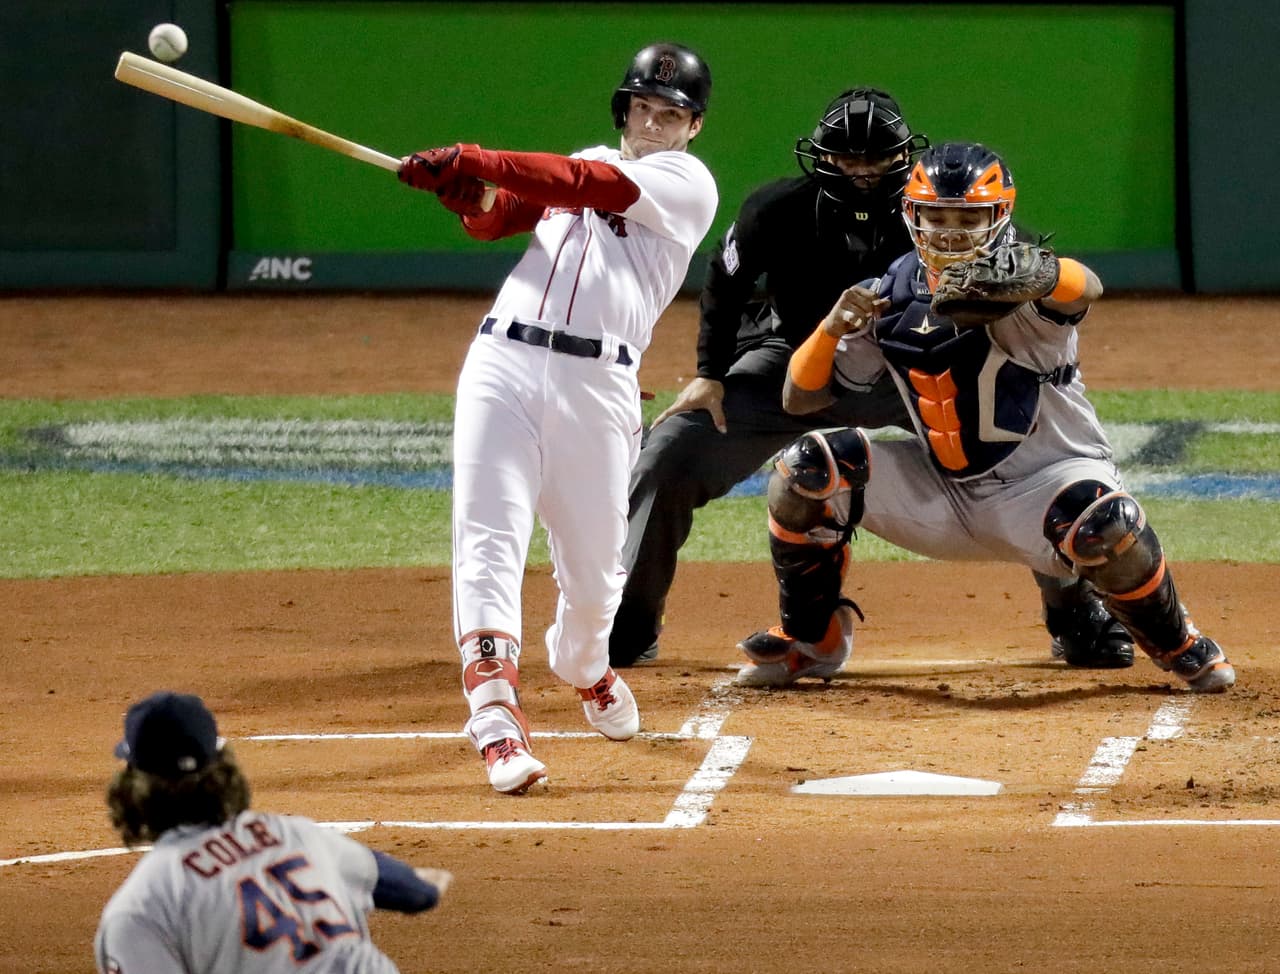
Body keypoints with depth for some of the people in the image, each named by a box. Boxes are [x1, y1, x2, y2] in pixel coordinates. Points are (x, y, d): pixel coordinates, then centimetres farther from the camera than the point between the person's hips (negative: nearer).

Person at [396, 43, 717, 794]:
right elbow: (496, 219, 10)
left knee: (594, 565, 7)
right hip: (504, 363, 3)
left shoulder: (687, 183, 5)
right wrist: (464, 193, -13)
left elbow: (581, 185, -9)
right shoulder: (584, 164, 22)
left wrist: (473, 161, -15)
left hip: (597, 385, -3)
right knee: (489, 541, -14)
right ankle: (496, 717, -22)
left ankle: (584, 668, 39)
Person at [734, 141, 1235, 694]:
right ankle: (811, 641, 9)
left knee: (1106, 522, -37)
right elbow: (798, 398, 1)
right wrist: (832, 327, -20)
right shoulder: (892, 297, -2)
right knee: (804, 472, -13)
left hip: (1045, 479, -4)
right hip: (944, 496, 4)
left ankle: (1176, 646, -5)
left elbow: (1086, 290, -44)